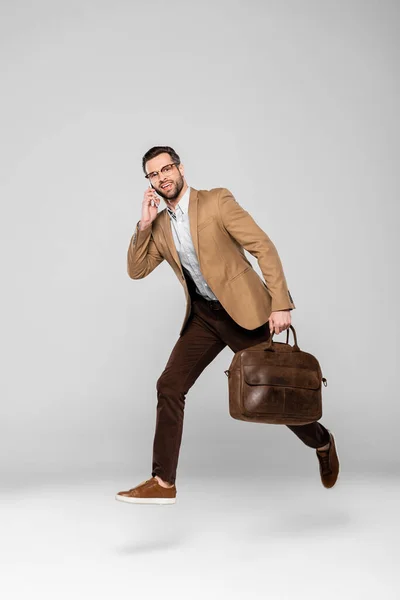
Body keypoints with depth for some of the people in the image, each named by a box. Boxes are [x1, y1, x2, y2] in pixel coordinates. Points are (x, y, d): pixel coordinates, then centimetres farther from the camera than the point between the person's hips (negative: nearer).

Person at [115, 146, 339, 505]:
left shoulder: (217, 201, -10)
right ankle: (163, 483, 1)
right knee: (169, 387, -6)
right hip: (203, 317, 6)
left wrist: (280, 304, -20)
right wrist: (145, 224, -8)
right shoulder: (160, 225, 8)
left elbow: (264, 248, -13)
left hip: (242, 310, -5)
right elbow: (136, 271, 4)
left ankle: (322, 443, 30)